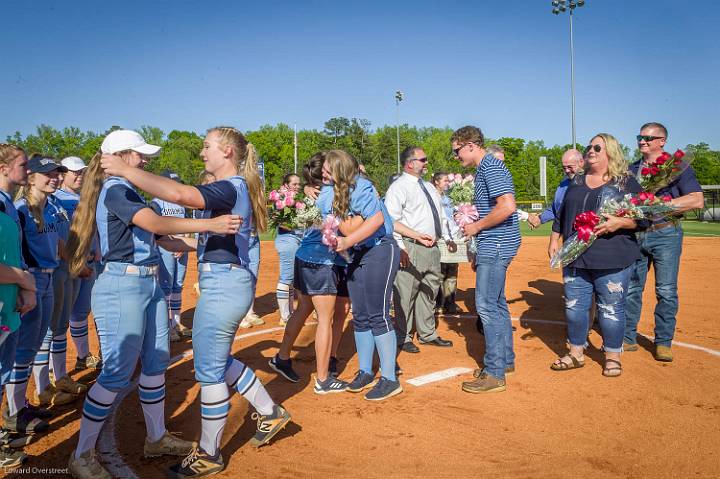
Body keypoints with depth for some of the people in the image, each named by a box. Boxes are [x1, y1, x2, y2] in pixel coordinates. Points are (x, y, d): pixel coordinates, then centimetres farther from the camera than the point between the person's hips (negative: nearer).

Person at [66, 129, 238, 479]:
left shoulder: (128, 191, 16)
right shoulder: (114, 188, -13)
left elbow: (161, 238, 16)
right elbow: (155, 224, -28)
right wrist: (209, 224, -32)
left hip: (149, 284, 10)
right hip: (122, 286, -10)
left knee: (156, 363, 14)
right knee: (117, 374, -4)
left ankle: (156, 439, 28)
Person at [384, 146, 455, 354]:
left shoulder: (429, 186, 20)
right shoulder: (399, 187, -7)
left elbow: (440, 215, 25)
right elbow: (392, 221, -16)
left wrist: (448, 238, 17)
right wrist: (401, 248, -24)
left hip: (432, 248, 9)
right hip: (412, 250, -8)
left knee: (429, 293, 16)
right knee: (406, 295, -3)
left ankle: (427, 334, 28)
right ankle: (403, 338, 11)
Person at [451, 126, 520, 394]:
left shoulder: (491, 168, -15)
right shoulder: (484, 169, 18)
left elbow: (507, 207, -26)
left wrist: (476, 227, -16)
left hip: (496, 245, -11)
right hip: (494, 245, 11)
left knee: (487, 305, -9)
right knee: (496, 303, 17)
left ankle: (494, 374, -4)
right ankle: (506, 360, 29)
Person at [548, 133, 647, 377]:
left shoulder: (626, 183, 0)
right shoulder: (576, 182, 15)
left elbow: (644, 215, -4)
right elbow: (561, 214, 20)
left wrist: (620, 222, -20)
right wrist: (554, 239, 13)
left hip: (612, 261, -5)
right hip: (575, 257, 5)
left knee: (611, 309, 3)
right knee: (574, 307, 10)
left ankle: (612, 356, 21)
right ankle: (576, 353, 25)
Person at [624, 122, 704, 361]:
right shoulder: (631, 170, 15)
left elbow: (697, 200, -9)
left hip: (665, 234, -4)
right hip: (635, 234, 4)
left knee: (666, 291, 0)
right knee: (630, 288, 5)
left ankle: (663, 342, 12)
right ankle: (628, 338, 15)